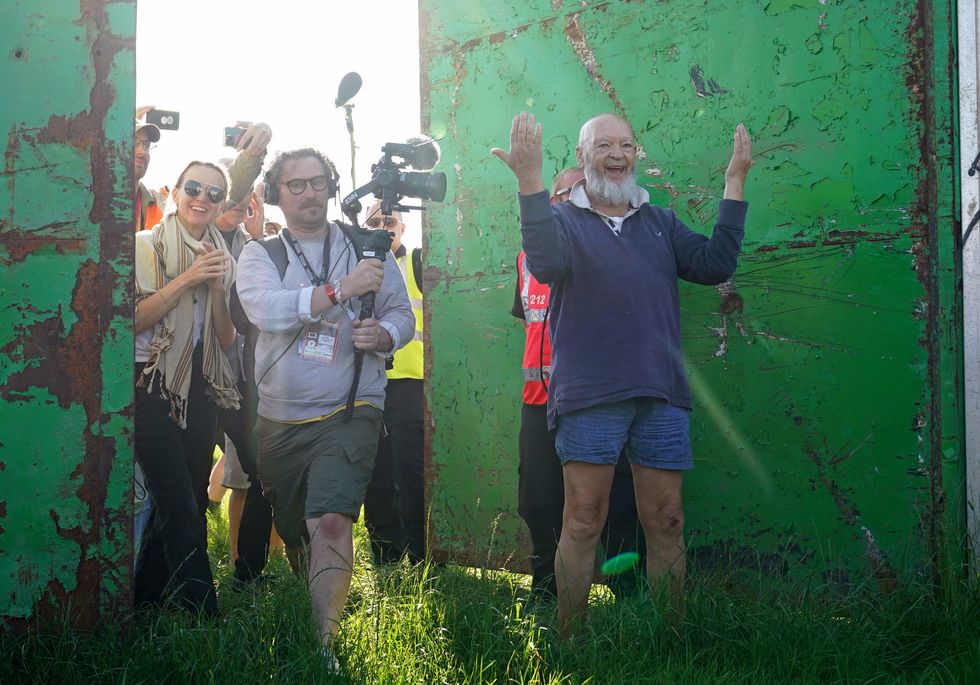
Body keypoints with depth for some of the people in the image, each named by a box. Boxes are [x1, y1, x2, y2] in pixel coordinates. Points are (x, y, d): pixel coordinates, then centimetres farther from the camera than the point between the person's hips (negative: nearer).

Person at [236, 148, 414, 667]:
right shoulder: (260, 254, 5)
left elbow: (402, 315, 7)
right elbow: (267, 310, -15)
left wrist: (381, 336, -16)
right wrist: (341, 289, -23)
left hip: (348, 414, -3)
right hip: (279, 421, 3)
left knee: (332, 522, -22)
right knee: (289, 531, 15)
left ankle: (325, 644, -19)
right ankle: (310, 610, 40)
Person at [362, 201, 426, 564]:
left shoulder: (417, 263, 7)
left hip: (407, 382, -4)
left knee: (411, 472, -9)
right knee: (375, 475, 8)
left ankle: (422, 558, -3)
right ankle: (384, 559, 18)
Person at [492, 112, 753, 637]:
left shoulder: (659, 222, 20)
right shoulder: (562, 219, 8)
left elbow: (715, 264, 5)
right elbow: (546, 263, -16)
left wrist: (734, 185, 3)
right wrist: (530, 181, -22)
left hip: (661, 396, 4)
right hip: (589, 396, -3)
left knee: (665, 523, 4)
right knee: (582, 521, -4)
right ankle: (569, 642, 3)